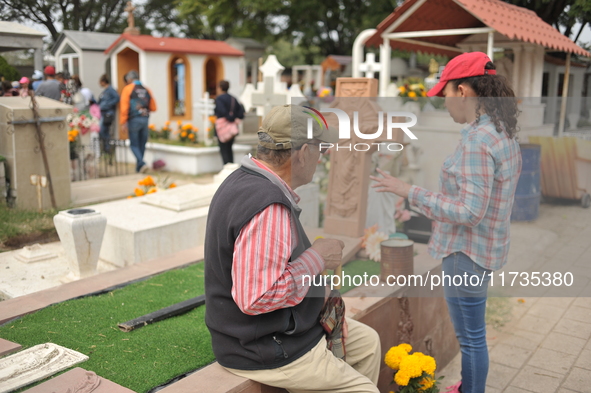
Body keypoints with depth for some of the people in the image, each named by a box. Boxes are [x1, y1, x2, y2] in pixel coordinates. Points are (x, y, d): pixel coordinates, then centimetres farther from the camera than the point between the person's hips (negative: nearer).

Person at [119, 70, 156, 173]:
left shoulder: (128, 89, -1)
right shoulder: (146, 90, 10)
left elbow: (124, 107, -8)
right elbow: (153, 107, 10)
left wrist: (123, 123, -6)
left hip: (134, 119, -4)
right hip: (145, 119, 4)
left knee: (134, 144, 4)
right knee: (142, 144, 11)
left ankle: (142, 163, -15)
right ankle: (138, 167, 18)